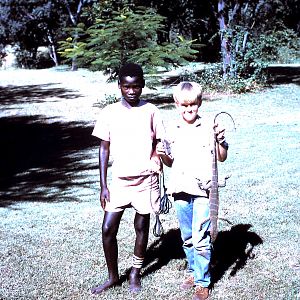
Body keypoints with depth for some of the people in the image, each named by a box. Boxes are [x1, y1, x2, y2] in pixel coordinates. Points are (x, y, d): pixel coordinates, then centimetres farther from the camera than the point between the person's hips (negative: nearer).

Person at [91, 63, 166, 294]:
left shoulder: (151, 111, -1)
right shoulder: (109, 112, 0)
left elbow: (157, 147, 5)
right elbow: (104, 149, 3)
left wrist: (158, 175, 2)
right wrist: (103, 185, 0)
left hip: (145, 180, -1)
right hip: (119, 180, 1)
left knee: (142, 227, 9)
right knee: (108, 229, -1)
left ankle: (136, 273, 27)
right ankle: (113, 276, 17)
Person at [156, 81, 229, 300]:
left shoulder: (208, 127, -4)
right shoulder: (173, 130, 8)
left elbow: (222, 158, -2)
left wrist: (221, 140, -19)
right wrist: (163, 155, -4)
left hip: (202, 189, -4)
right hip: (180, 189, 4)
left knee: (201, 238, -6)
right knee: (187, 238, 16)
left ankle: (202, 282, 5)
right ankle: (193, 271, 32)